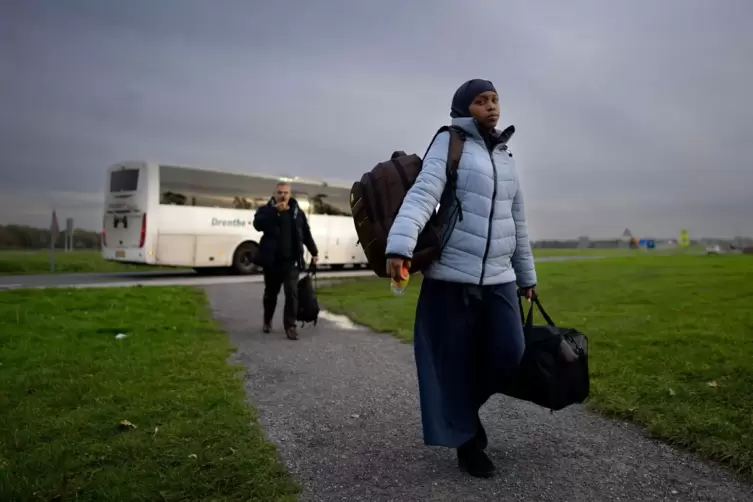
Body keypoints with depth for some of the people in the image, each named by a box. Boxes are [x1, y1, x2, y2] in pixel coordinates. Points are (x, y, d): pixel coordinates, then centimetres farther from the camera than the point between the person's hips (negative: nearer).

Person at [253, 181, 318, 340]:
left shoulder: (298, 212, 8)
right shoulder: (266, 210, 1)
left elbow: (306, 234, 14)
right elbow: (258, 224, -20)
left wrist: (314, 252, 14)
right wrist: (275, 210, -25)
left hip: (291, 261, 0)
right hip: (272, 260, 0)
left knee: (292, 293, -9)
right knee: (271, 292, 14)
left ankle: (290, 326, -1)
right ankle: (267, 321, 35)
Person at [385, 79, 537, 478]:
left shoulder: (506, 157, 17)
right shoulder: (449, 144, -2)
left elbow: (517, 221, 23)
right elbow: (422, 194, -18)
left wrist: (526, 273, 25)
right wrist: (400, 245, -34)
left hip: (499, 279, 6)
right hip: (452, 276, -5)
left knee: (509, 353, -4)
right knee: (453, 363, 1)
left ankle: (463, 404, 25)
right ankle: (467, 442, 21)